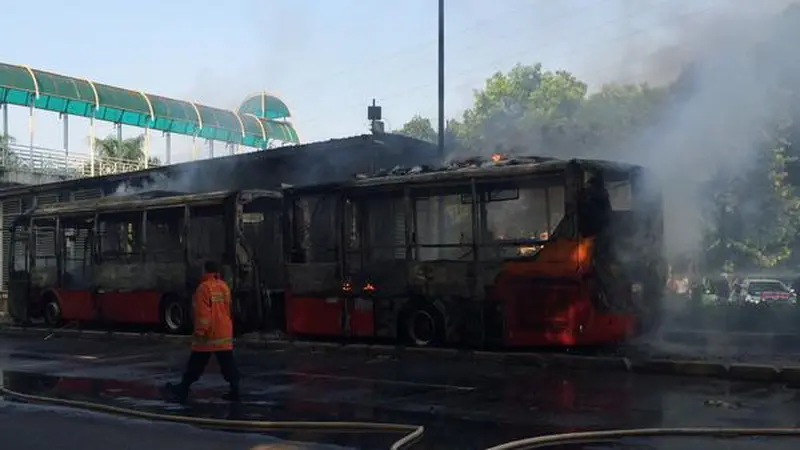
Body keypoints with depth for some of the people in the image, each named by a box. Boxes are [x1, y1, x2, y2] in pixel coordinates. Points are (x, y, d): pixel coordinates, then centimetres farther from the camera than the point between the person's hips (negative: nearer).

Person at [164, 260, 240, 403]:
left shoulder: (204, 287, -14)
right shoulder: (224, 286, 9)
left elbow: (203, 312, -19)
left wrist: (200, 331, -17)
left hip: (209, 334, -6)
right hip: (224, 332, 6)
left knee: (196, 364, 2)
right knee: (227, 362, 7)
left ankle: (183, 390, 11)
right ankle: (234, 390, 4)